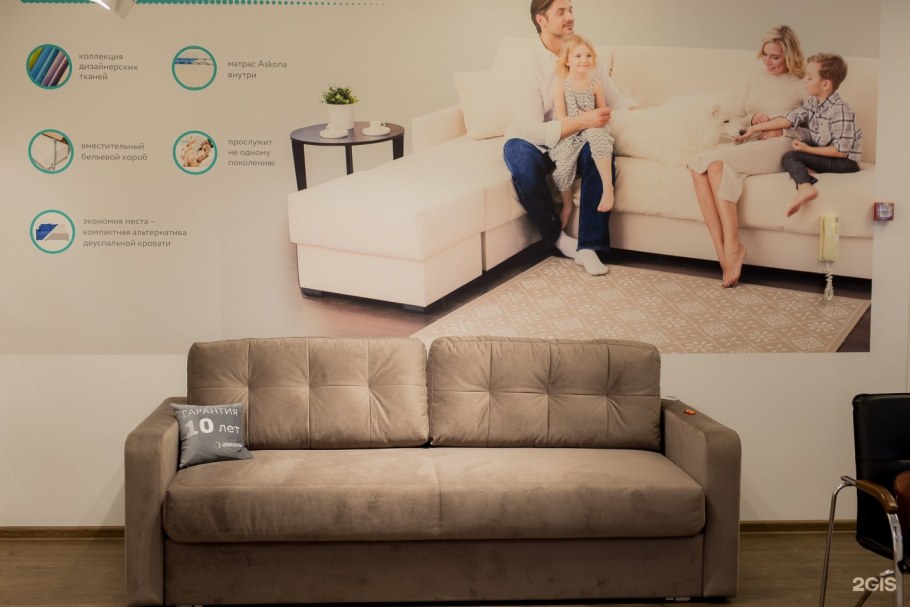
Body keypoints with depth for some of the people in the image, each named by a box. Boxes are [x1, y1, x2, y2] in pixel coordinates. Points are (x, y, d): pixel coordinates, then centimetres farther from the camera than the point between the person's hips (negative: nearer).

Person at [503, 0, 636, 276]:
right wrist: (583, 121, -34)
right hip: (536, 144, -3)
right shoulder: (530, 67, -14)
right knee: (518, 152, -37)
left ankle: (588, 245, -25)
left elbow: (616, 99, 6)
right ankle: (555, 235, -15)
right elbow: (532, 130, -24)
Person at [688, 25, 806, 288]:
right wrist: (752, 119, 3)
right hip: (748, 143, 6)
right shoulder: (755, 78, 21)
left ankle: (732, 247, -30)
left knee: (717, 162, -32)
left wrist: (781, 131, -10)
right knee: (697, 164, -26)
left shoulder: (802, 86, 5)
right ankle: (723, 252, -33)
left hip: (781, 147, -6)